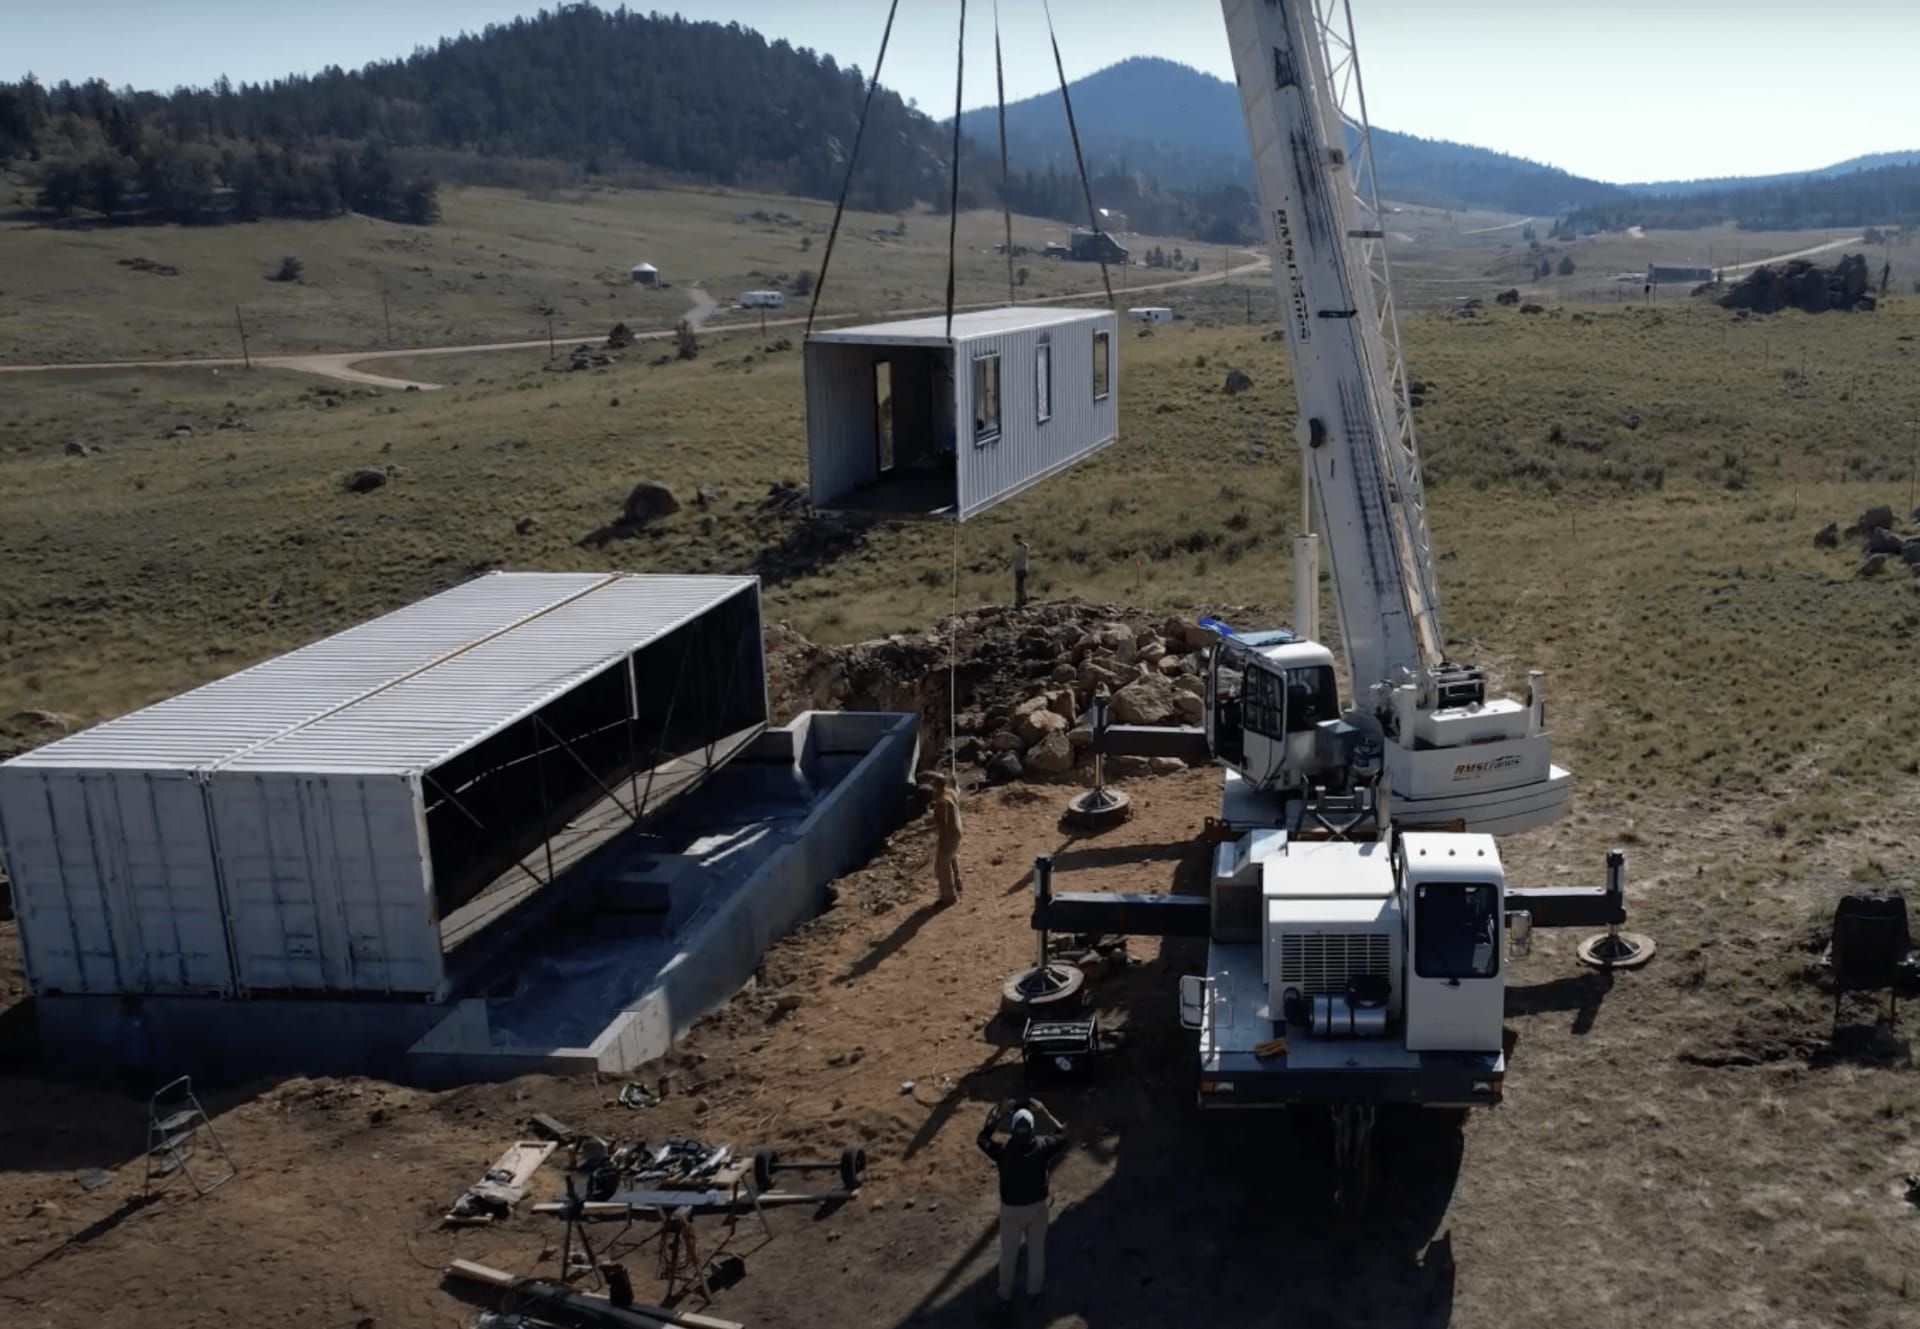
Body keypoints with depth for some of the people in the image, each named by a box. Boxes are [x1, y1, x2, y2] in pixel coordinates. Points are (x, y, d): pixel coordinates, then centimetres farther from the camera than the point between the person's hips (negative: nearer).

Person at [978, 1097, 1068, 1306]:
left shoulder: (1002, 1150, -28)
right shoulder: (1041, 1146, -25)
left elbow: (982, 1138, -6)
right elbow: (1062, 1137, -2)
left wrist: (997, 1115, -5)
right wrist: (1044, 1112, 0)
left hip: (1011, 1209, -1)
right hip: (1037, 1206, 1)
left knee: (1008, 1254, 20)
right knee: (1036, 1250, 24)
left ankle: (1005, 1294, 38)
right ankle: (1034, 1289, 42)